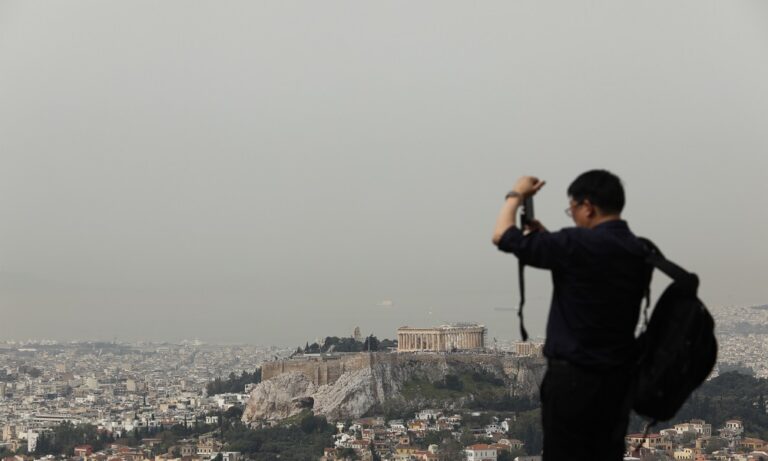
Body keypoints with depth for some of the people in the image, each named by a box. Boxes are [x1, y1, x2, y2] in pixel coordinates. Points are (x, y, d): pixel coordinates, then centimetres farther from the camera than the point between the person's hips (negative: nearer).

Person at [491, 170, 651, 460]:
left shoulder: (578, 244, -17)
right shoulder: (640, 252, 5)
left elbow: (502, 236, -8)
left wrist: (517, 195, 8)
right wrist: (546, 239, 18)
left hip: (573, 378, -7)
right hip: (618, 377, 7)